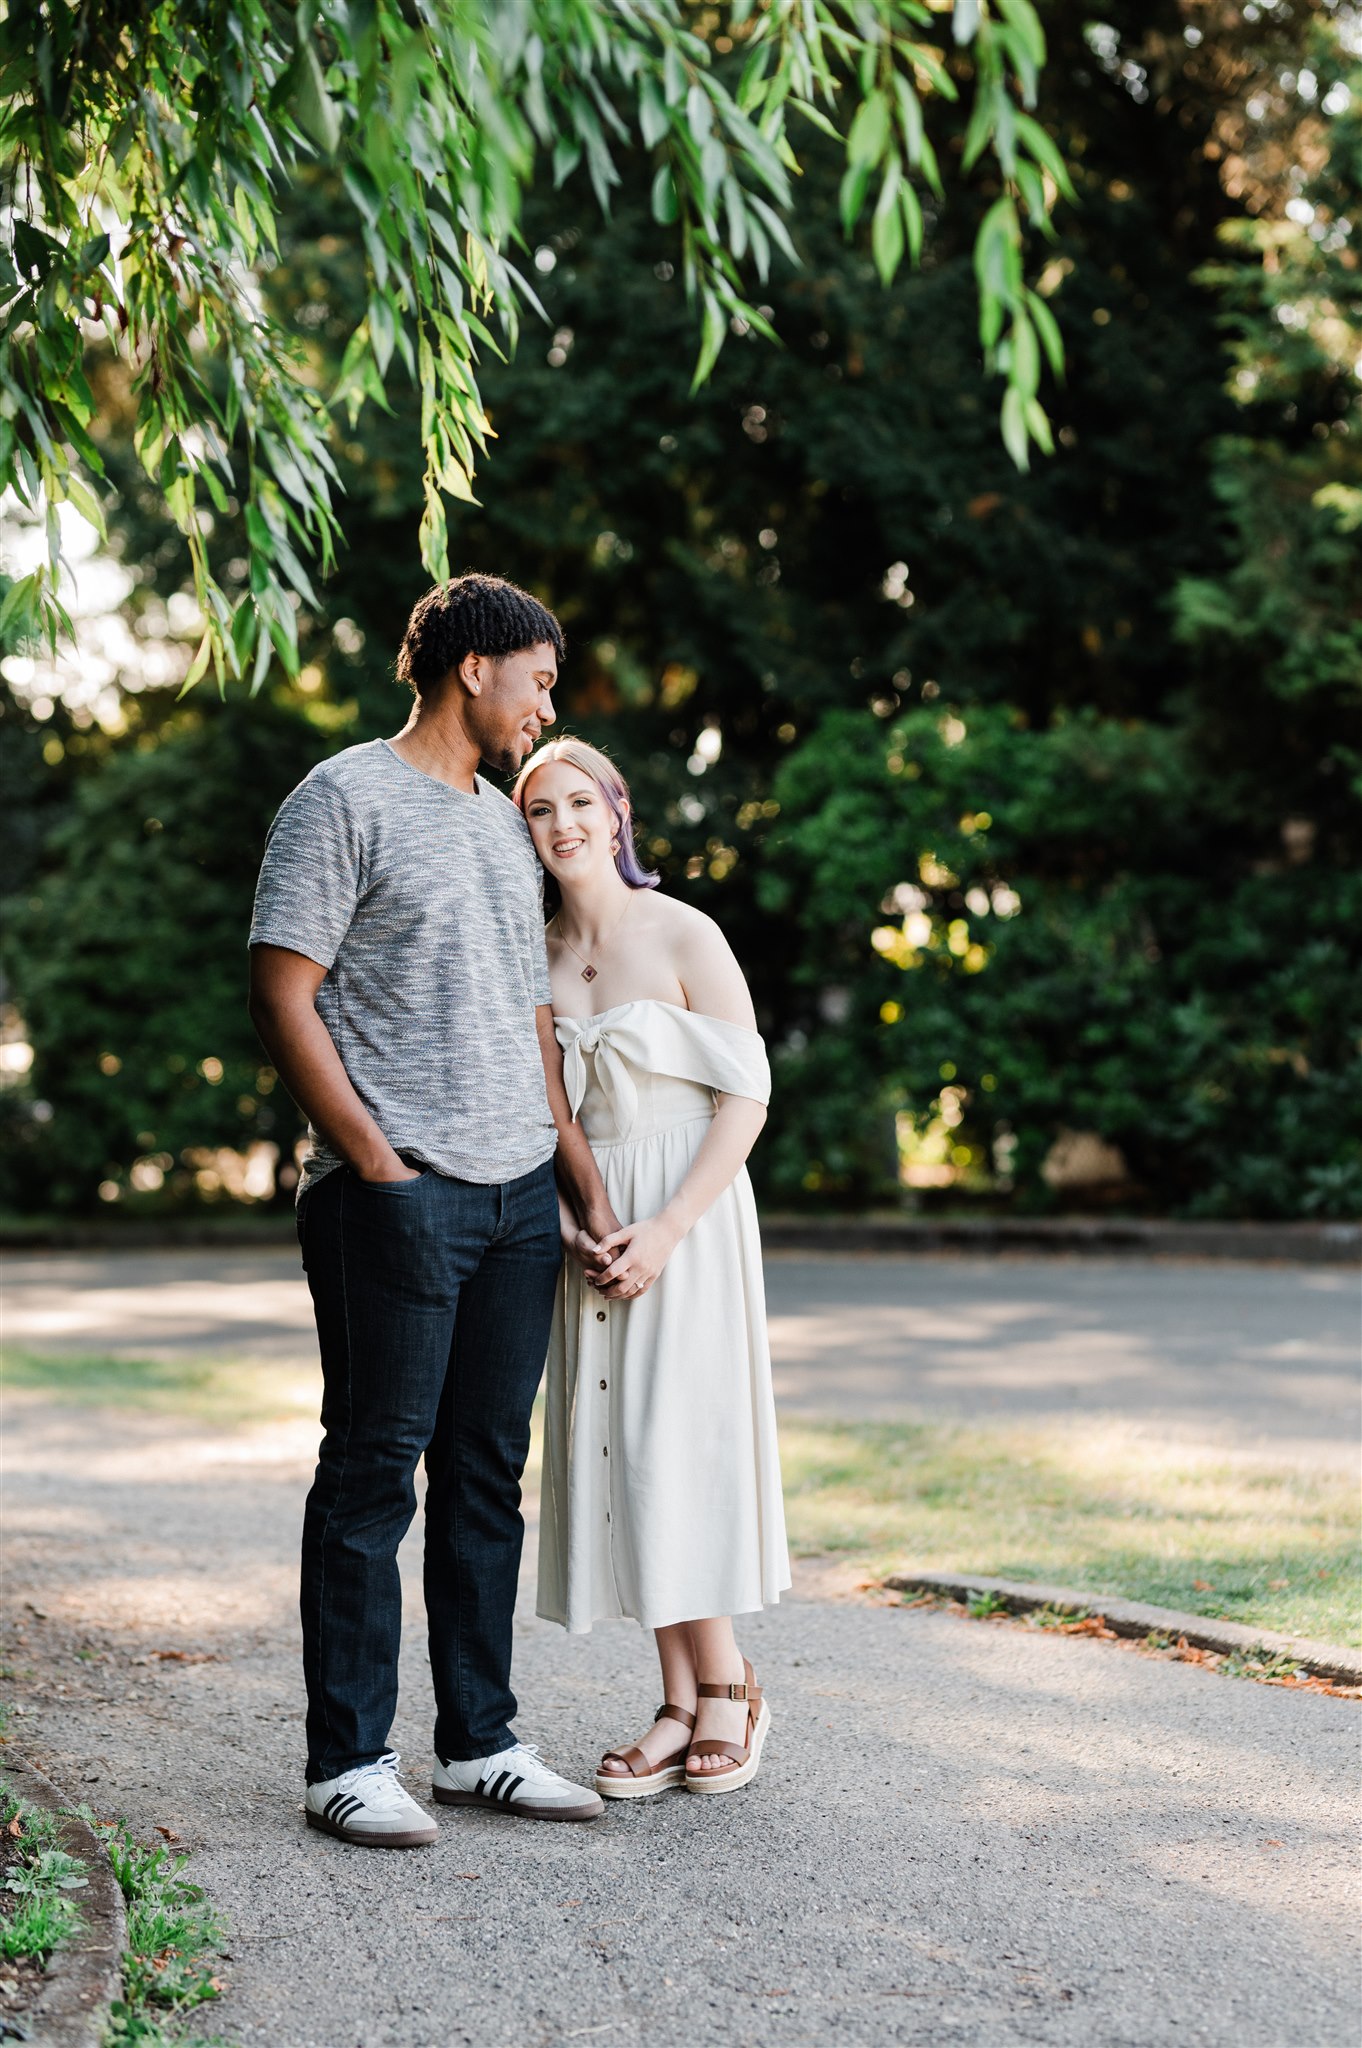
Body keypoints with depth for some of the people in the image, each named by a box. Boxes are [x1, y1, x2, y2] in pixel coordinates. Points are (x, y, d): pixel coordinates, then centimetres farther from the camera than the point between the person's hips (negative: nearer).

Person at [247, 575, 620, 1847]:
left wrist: (580, 1167, 15)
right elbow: (283, 995, -9)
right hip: (397, 1198, -7)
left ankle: (478, 1744, 17)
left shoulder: (503, 822, 21)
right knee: (374, 1473, -3)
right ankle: (347, 1763, 3)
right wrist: (377, 1164, -14)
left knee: (488, 1475, 10)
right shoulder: (346, 799, -4)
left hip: (519, 1195, 8)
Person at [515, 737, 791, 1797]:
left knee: (678, 1448, -7)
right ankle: (684, 1702, 9)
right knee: (614, 1452, 3)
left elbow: (746, 1096, -10)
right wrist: (570, 1227, -6)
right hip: (589, 1225, 5)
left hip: (688, 1217, -5)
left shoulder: (684, 935, -8)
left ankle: (725, 1688, 7)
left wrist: (665, 1229, -17)